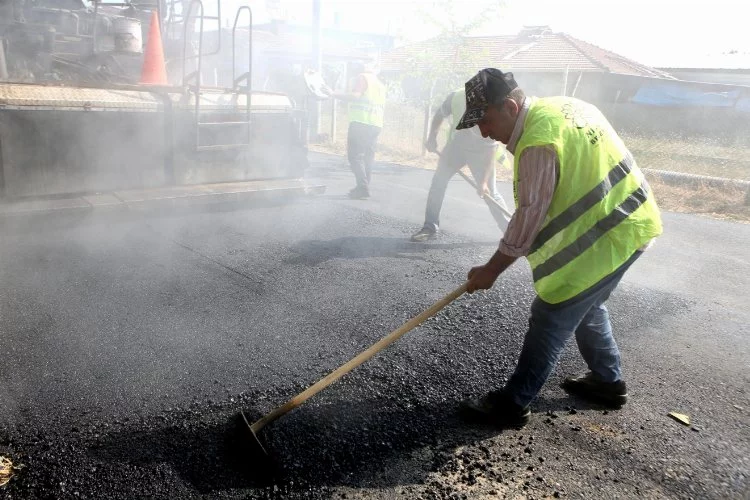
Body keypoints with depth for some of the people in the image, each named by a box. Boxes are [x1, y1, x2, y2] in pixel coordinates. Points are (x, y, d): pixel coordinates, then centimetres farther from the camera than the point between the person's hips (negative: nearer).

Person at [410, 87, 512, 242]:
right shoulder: (456, 97, -26)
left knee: (490, 193, -5)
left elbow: (490, 151, -29)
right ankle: (430, 227, 5)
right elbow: (439, 115, -3)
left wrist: (483, 181, -32)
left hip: (480, 152, -3)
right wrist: (432, 137, -13)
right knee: (438, 180, -4)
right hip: (456, 145, 3)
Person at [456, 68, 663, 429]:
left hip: (607, 233, -10)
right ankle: (608, 381, 39)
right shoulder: (559, 106, 7)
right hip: (625, 219, 10)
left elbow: (530, 215, -21)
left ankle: (512, 404, 6)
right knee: (586, 306, 24)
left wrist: (491, 270, -12)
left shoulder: (539, 141, -24)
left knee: (551, 318, -4)